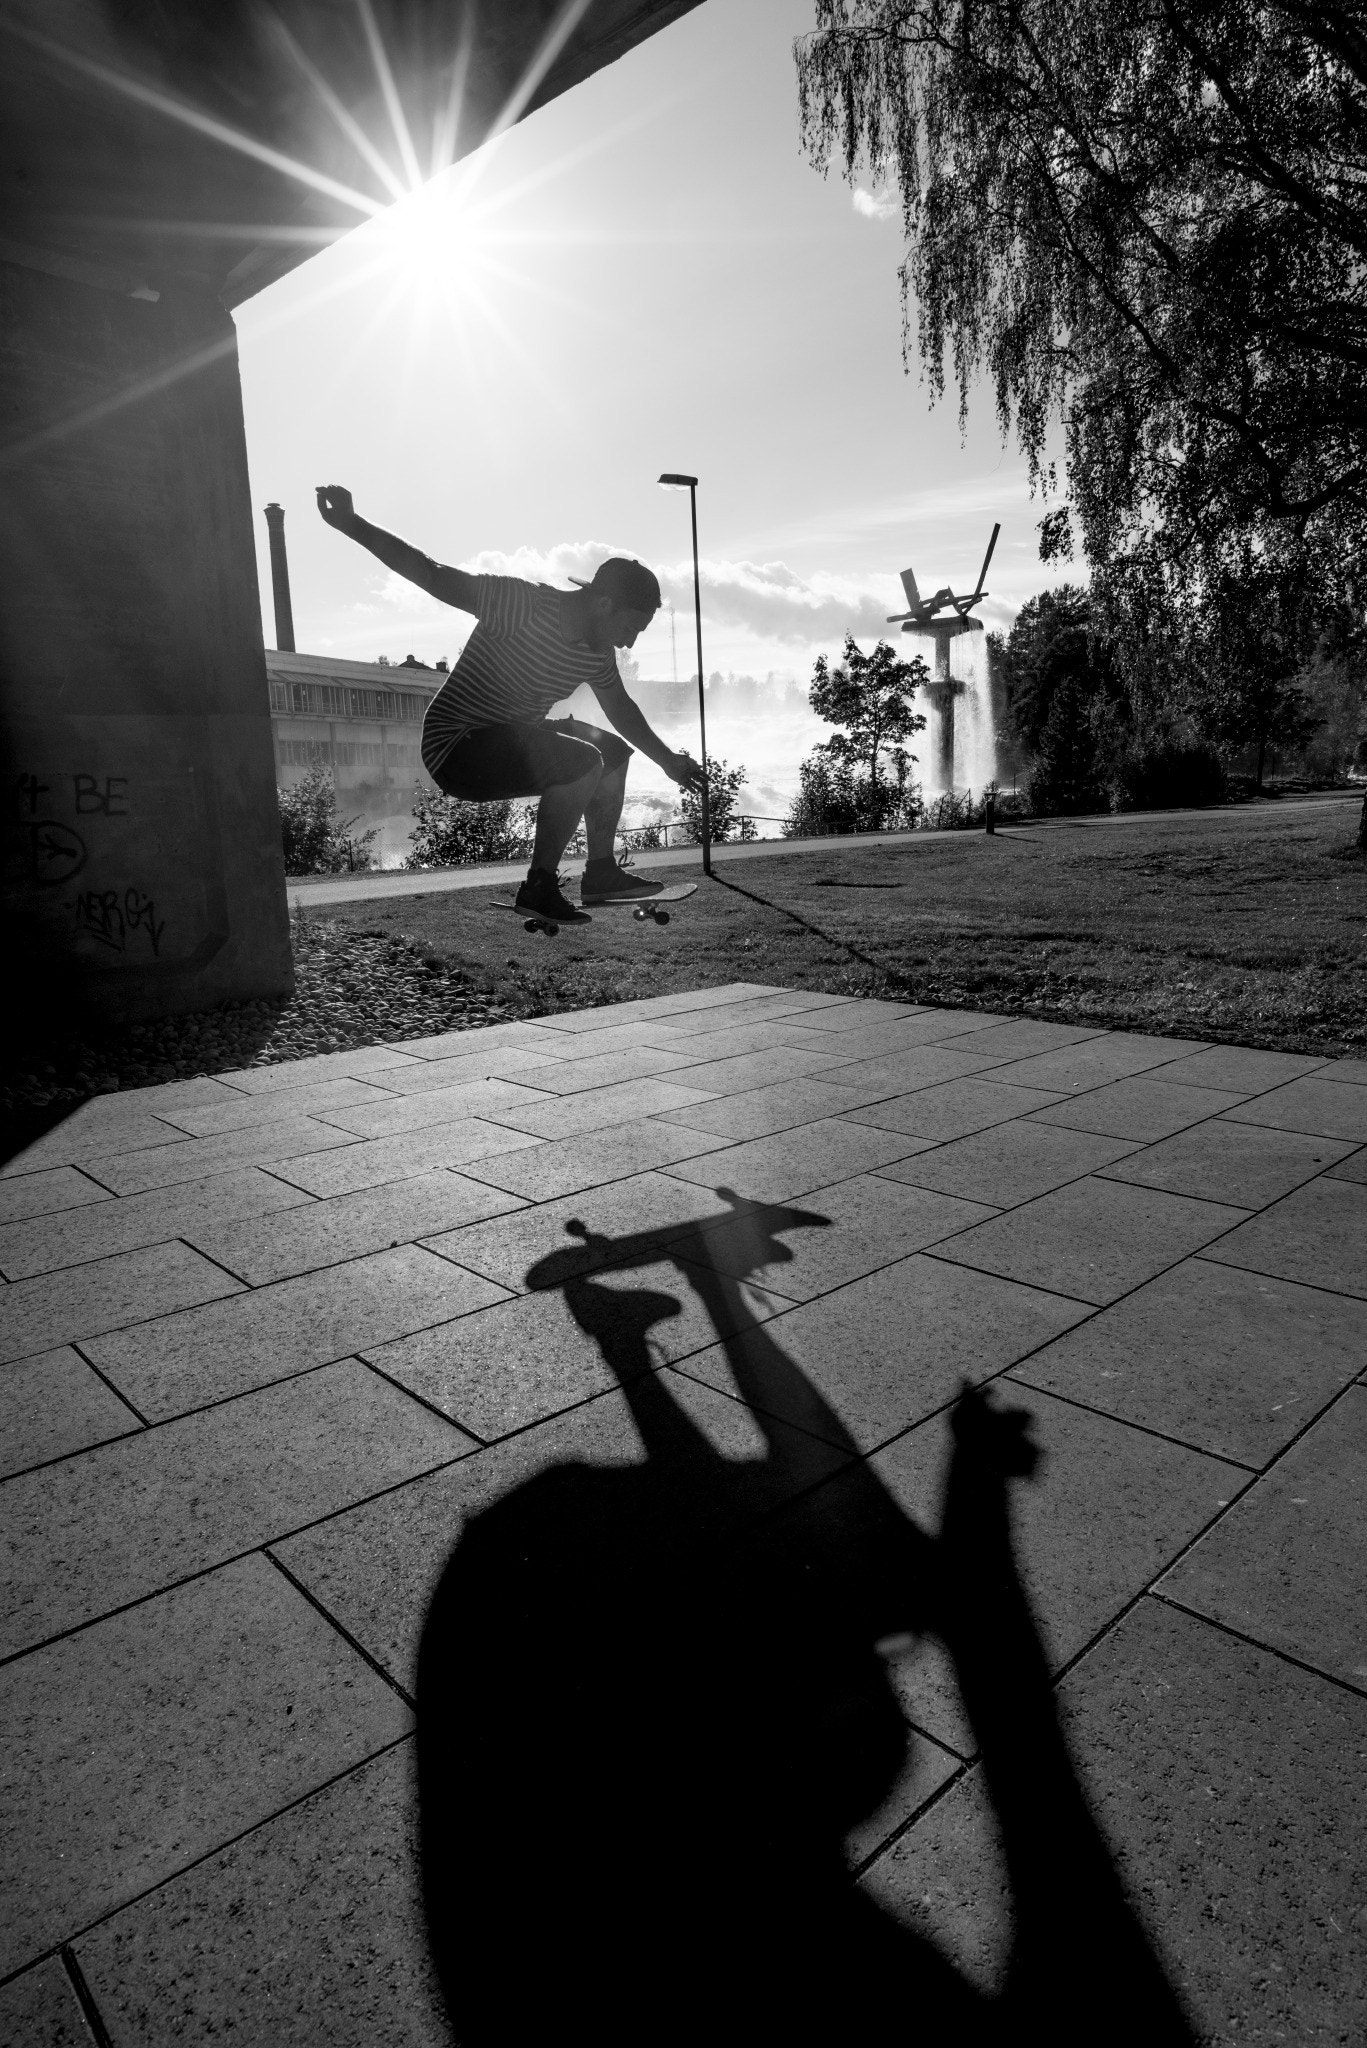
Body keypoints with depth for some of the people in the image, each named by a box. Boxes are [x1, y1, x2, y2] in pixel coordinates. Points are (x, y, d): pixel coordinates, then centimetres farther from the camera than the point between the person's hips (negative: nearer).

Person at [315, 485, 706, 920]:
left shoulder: (596, 653, 3)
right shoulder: (523, 604, -21)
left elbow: (621, 709, 20)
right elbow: (433, 576, -22)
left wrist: (668, 762, 24)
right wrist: (351, 524, -28)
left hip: (515, 738, 9)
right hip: (455, 748, -9)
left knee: (613, 751, 12)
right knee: (584, 762, -27)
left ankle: (601, 872, 16)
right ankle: (539, 885, -18)